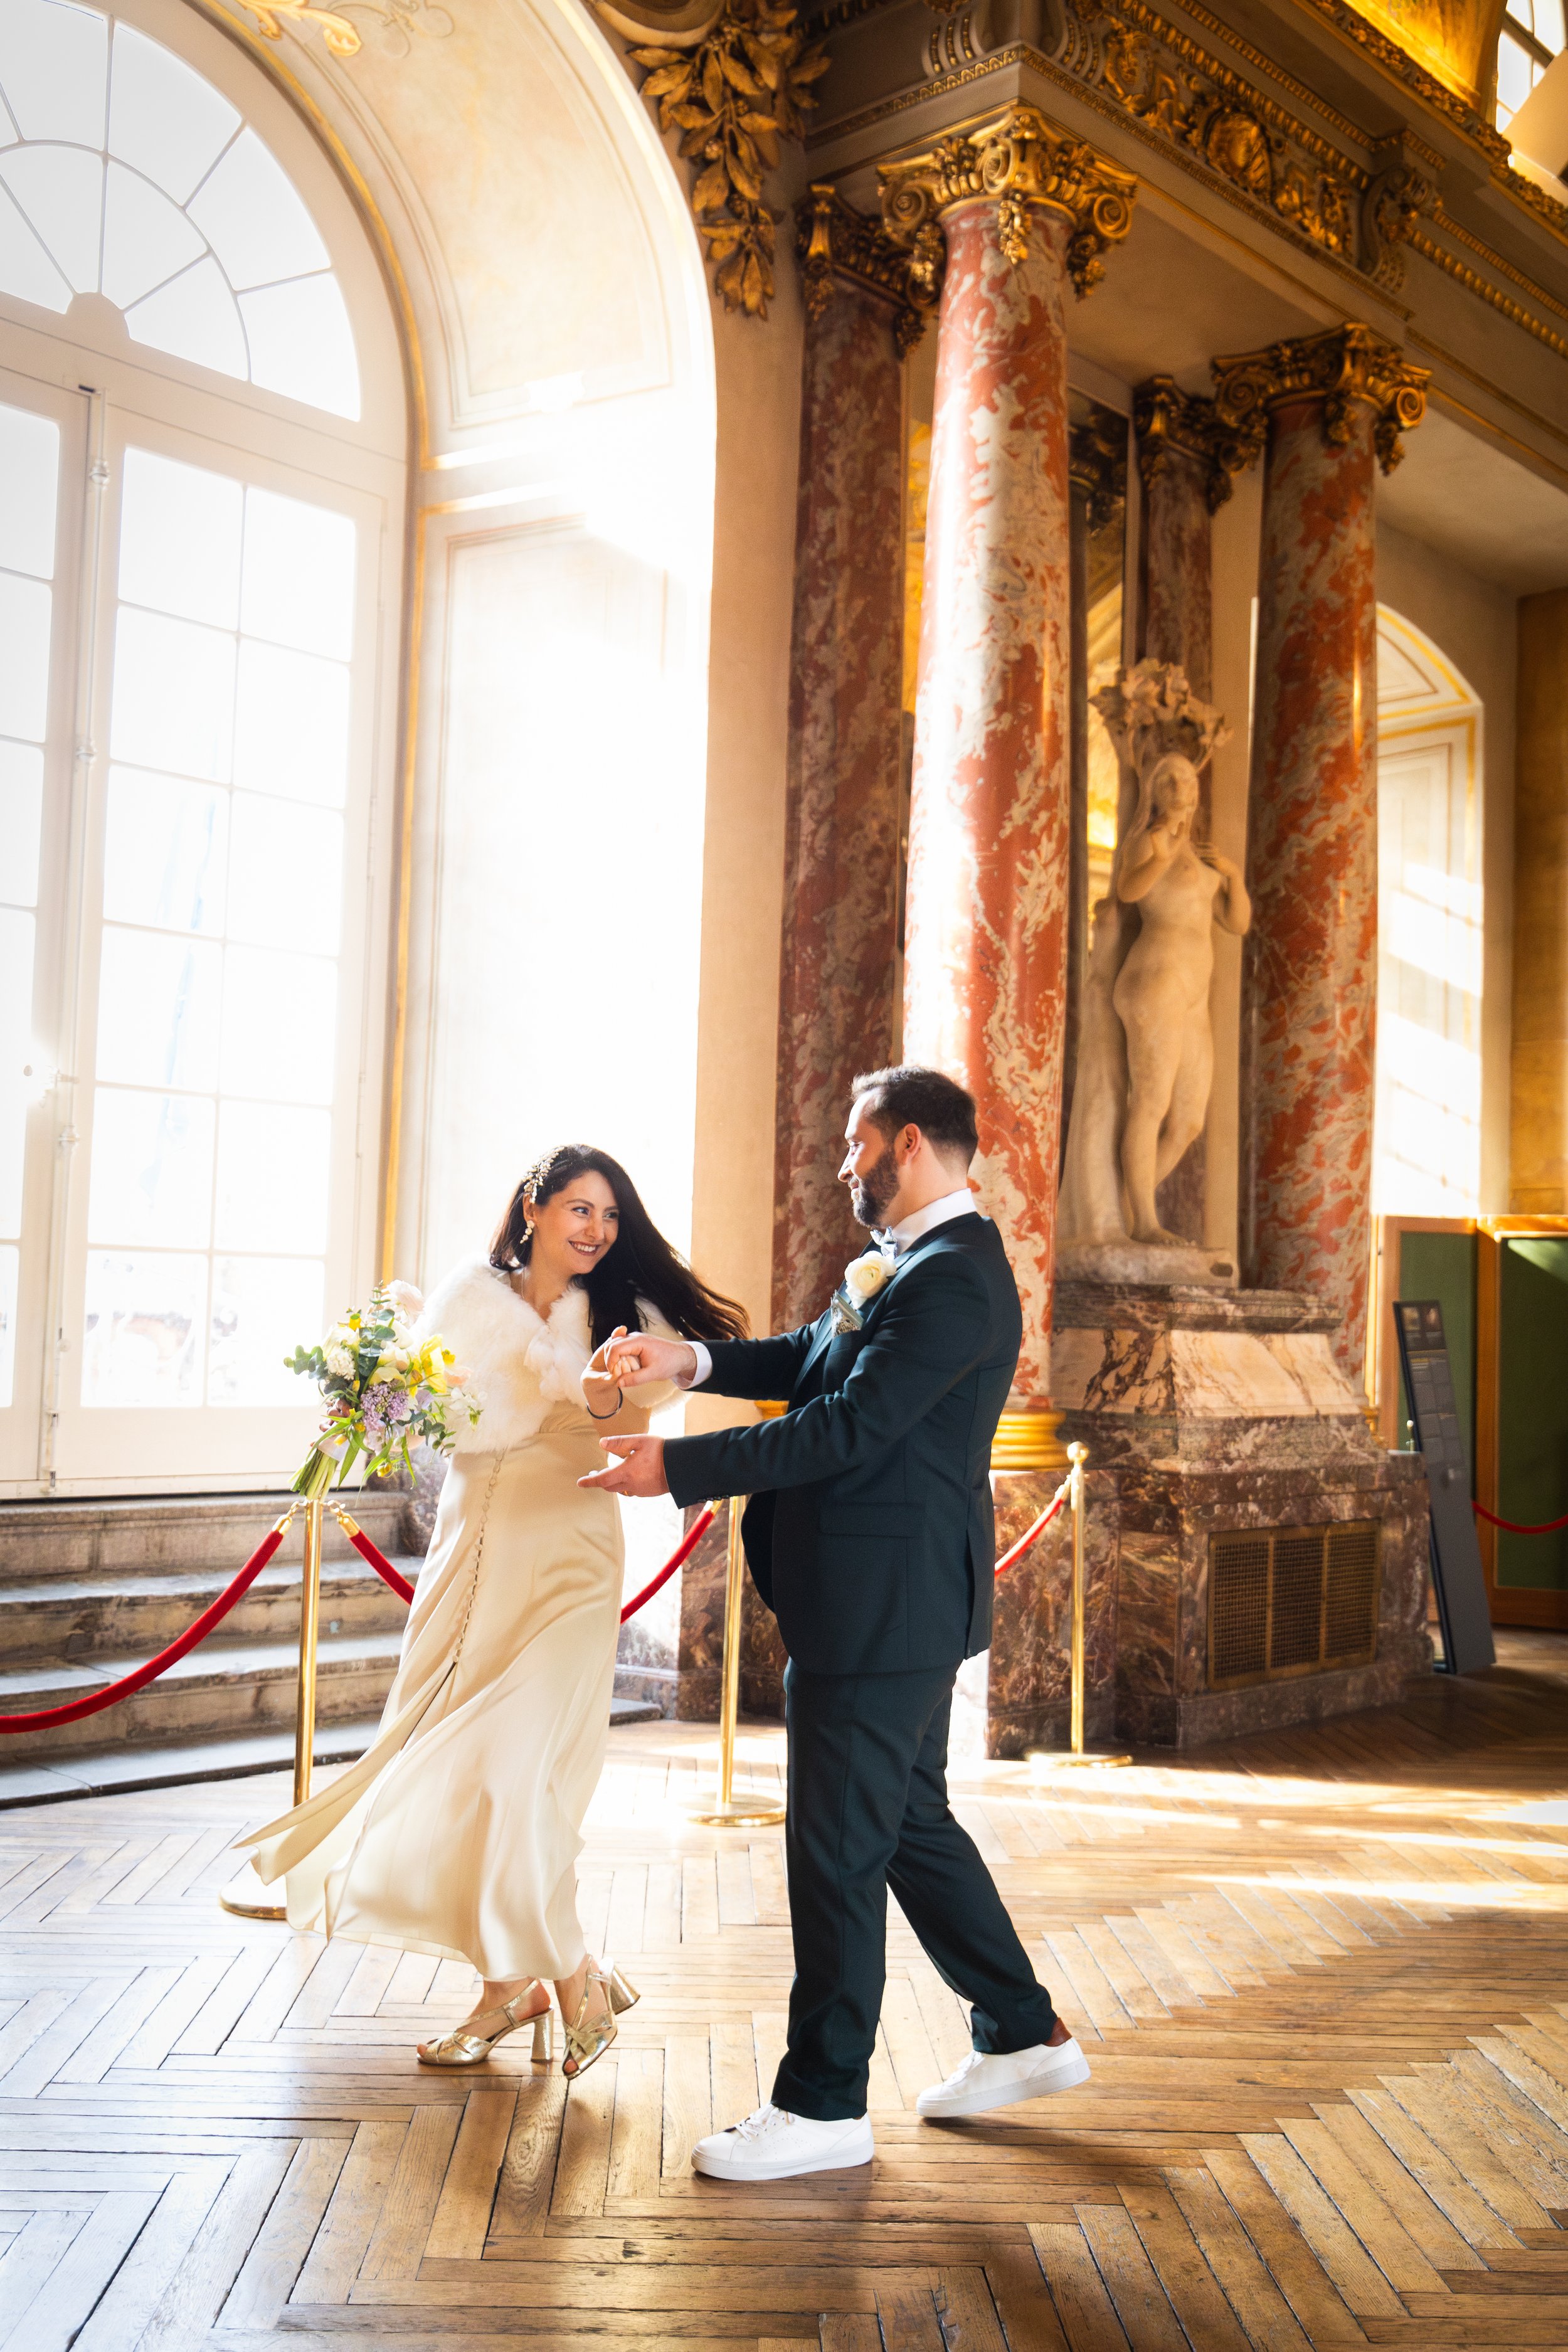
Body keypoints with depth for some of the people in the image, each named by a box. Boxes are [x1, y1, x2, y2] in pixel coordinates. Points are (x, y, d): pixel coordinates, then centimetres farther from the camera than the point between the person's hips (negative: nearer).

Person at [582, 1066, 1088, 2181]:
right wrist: (691, 1360, 3)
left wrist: (676, 1466, -20)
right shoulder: (917, 1263, 13)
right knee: (911, 1822, 20)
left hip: (882, 1607, -11)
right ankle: (1026, 2034, 33)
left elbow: (849, 1426, -24)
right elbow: (820, 1360, 17)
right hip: (897, 1599, 11)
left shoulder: (953, 1276, -20)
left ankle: (823, 2106, 13)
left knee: (837, 1850, 0)